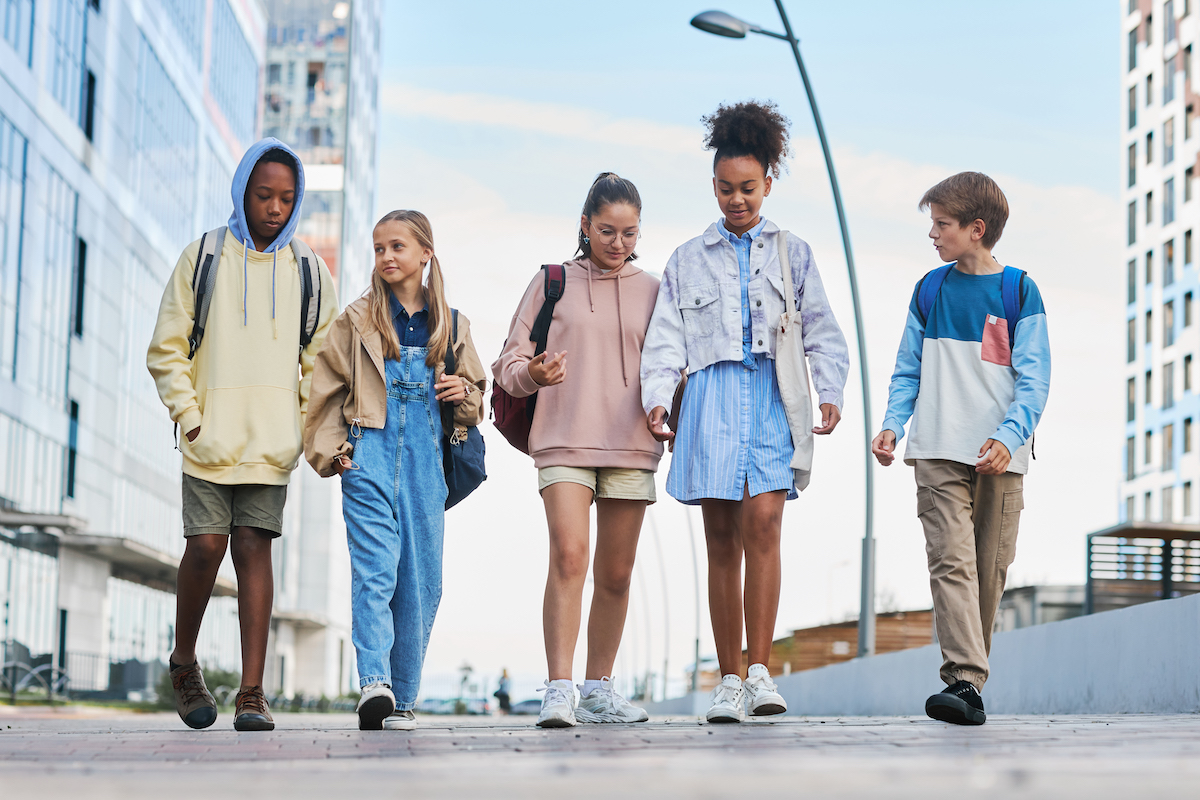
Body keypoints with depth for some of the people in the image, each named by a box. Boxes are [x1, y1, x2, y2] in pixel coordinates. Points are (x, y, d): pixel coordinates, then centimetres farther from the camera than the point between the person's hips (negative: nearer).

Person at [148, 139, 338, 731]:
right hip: (210, 437, -1)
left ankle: (252, 693, -6)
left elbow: (322, 360, 13)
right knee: (206, 545, -6)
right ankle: (184, 663, 19)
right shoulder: (202, 258, 6)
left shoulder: (308, 271, 11)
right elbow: (167, 348, 6)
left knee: (255, 548, -5)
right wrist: (188, 415, -4)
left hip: (271, 441, 1)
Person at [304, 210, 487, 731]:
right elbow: (326, 391, 10)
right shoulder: (357, 320, 6)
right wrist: (331, 449, 0)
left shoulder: (450, 325, 14)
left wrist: (464, 393, 0)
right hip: (370, 457, -3)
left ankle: (402, 698, 11)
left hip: (426, 462, 3)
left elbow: (474, 403, 21)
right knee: (375, 570, -16)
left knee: (422, 581, 3)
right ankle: (374, 684, -26)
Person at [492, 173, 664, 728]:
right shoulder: (553, 283, 7)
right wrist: (533, 374, -15)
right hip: (564, 442, -3)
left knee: (616, 574, 6)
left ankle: (598, 688, 19)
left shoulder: (651, 291, 13)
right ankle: (558, 691, -20)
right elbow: (508, 365, 7)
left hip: (631, 447, 3)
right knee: (569, 555, -19)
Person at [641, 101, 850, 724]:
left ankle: (759, 671, -15)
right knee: (721, 538, 0)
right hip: (711, 398, 1)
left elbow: (820, 329, 11)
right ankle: (729, 680, 4)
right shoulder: (689, 259, 17)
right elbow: (666, 337, 10)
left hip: (772, 396, -1)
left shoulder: (792, 253, 16)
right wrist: (657, 398, -5)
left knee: (762, 521, -17)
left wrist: (829, 393, -3)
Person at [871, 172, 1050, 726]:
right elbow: (908, 370, 15)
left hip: (999, 454, -1)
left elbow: (1033, 378, -3)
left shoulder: (1019, 291, 1)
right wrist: (893, 426, -1)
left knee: (990, 567, 4)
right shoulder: (930, 290, 11)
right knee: (952, 560, -13)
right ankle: (964, 681, -20)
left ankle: (971, 673, 17)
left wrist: (1009, 437, -18)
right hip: (939, 452, 1)